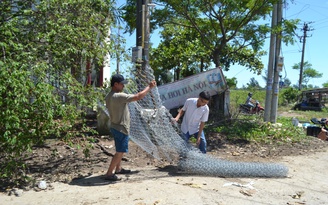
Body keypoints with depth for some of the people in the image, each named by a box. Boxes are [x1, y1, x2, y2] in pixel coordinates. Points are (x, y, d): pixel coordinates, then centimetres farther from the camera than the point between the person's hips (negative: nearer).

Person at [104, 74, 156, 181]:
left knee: (120, 150, 22)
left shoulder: (109, 96, 5)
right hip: (121, 128, -10)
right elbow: (138, 96, -27)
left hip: (115, 127, 10)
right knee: (120, 152, -1)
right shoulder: (119, 96, -24)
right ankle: (109, 173, 4)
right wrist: (149, 87, -15)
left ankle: (118, 169, 36)